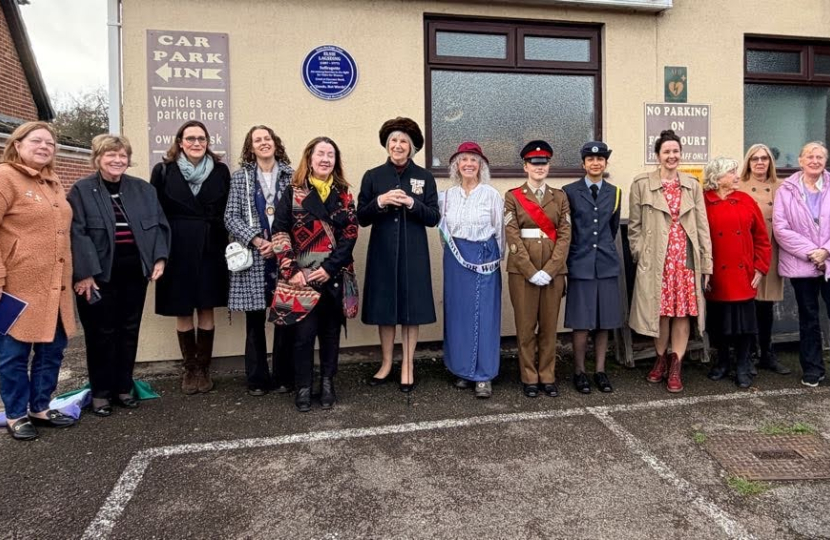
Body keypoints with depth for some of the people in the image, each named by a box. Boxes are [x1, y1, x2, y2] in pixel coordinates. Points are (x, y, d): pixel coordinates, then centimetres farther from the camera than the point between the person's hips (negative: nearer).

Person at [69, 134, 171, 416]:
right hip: (99, 272, -4)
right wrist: (84, 273, -17)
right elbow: (78, 234, -10)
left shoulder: (143, 189, 10)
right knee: (102, 332, 4)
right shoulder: (81, 190, -2)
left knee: (129, 330, 11)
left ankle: (124, 387, 24)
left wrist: (160, 257, -2)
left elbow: (159, 225, 11)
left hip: (134, 271, 4)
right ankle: (101, 392, 17)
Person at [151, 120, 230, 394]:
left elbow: (228, 212, 5)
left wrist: (225, 245, -2)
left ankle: (203, 368, 18)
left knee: (206, 310, 6)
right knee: (182, 312, 6)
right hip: (177, 250, 0)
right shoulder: (163, 171, 2)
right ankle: (189, 368, 20)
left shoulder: (221, 171, 4)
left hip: (210, 250, 1)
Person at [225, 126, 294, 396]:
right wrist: (255, 240, -12)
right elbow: (231, 217, 1)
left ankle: (284, 376, 16)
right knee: (255, 320, 5)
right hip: (253, 258, 0)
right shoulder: (240, 177, 7)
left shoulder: (291, 176, 6)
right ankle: (257, 378, 17)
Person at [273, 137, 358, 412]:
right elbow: (280, 233, -3)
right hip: (302, 274, -2)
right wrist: (291, 270, -13)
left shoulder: (343, 194, 6)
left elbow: (350, 235, -1)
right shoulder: (293, 192, 2)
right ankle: (303, 387, 13)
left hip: (333, 274, 2)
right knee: (304, 331, 0)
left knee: (330, 330, 9)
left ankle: (327, 383, 22)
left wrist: (329, 268, -12)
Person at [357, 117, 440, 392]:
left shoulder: (425, 177, 4)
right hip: (382, 252, 1)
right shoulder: (372, 176, 4)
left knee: (411, 309, 3)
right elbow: (361, 218, 1)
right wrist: (380, 202, -16)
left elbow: (434, 217, -1)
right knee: (384, 308, 7)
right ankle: (386, 363, 22)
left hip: (413, 253, 0)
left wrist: (412, 203, -16)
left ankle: (408, 365, 16)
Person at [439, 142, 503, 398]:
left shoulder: (492, 194, -3)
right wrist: (453, 250, 5)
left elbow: (499, 231, 1)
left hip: (484, 259, -3)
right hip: (455, 259, 3)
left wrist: (495, 259, 3)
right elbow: (444, 228, 14)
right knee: (458, 314, 7)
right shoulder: (447, 195, 6)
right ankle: (463, 369, 18)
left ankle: (484, 376, 3)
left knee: (483, 315, -2)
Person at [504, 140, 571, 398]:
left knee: (549, 325, 7)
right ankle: (529, 377, 15)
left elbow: (565, 235, 1)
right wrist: (531, 271, -13)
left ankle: (548, 376, 18)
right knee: (525, 326, 3)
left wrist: (549, 270, -10)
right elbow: (512, 237, -6)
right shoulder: (513, 196, 2)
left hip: (553, 269, 2)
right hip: (522, 269, -2)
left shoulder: (559, 196, 9)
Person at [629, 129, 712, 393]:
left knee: (683, 311, 2)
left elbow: (702, 225, 8)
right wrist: (639, 255, -1)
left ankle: (675, 366, 11)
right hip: (656, 257, -2)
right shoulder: (641, 183, 2)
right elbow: (634, 225, 4)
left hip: (686, 256, 2)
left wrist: (706, 262, 3)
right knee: (660, 310, 3)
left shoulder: (692, 184, 10)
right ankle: (661, 359, 24)